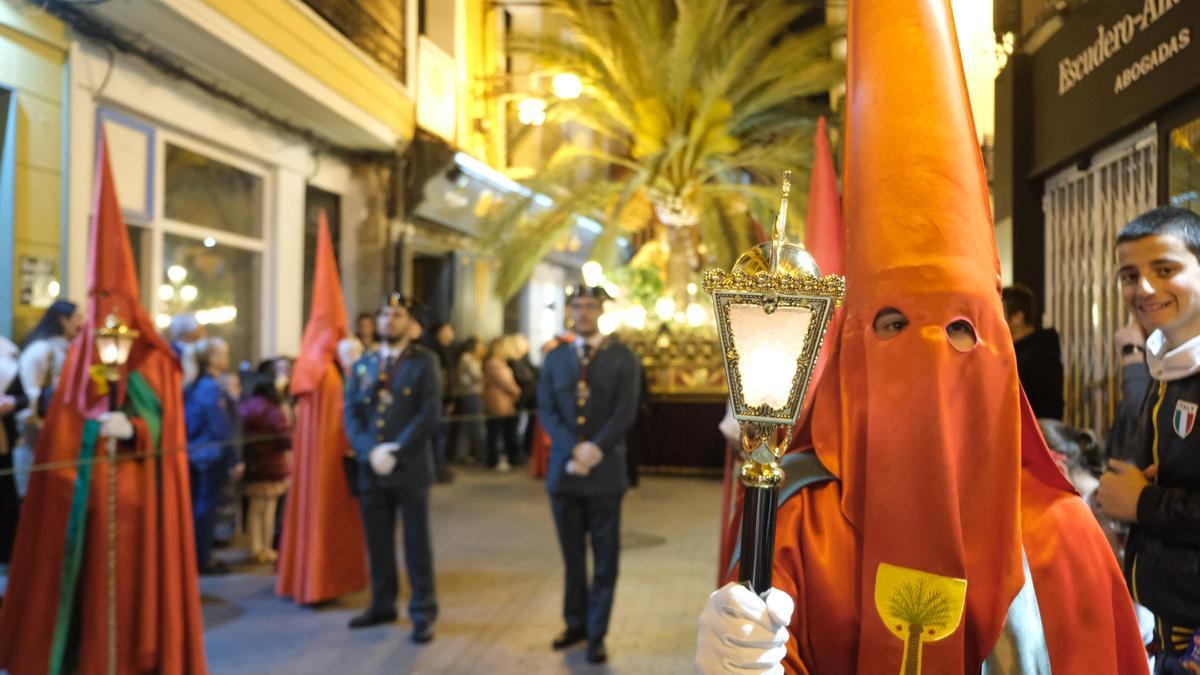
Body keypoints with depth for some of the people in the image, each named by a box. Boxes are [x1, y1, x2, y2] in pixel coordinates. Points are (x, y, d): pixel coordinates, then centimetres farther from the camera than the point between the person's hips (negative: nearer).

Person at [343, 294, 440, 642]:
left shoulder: (424, 362, -1)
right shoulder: (362, 365, 12)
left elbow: (430, 414, -10)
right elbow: (351, 414, 5)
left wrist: (395, 451, -15)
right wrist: (371, 451, -11)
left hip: (410, 467, -4)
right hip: (370, 468, 4)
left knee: (416, 542, 3)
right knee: (377, 541, 11)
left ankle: (423, 613, 13)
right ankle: (383, 605, 26)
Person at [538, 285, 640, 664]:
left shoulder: (622, 359, 1)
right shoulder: (555, 358, 9)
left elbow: (625, 413, -7)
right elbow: (546, 411, 1)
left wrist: (594, 450, -17)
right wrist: (573, 450, -13)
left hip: (605, 472, -2)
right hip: (563, 471, 3)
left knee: (604, 560, 3)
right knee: (572, 557, 12)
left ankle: (596, 635, 14)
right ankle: (575, 624, 26)